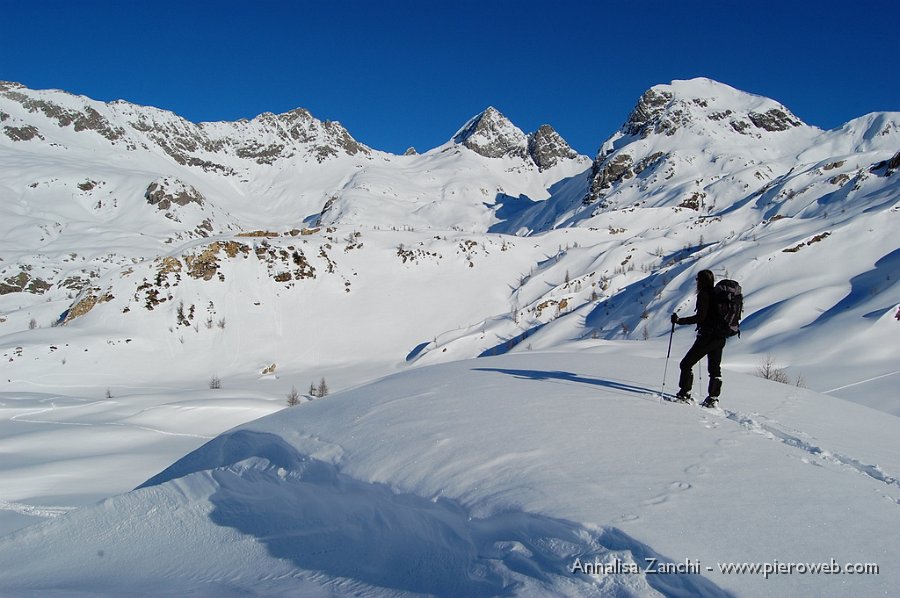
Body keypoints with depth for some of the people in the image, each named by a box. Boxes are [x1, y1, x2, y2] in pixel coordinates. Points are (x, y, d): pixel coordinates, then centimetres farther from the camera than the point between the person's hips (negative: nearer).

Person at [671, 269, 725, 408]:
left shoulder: (704, 294, -11)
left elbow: (700, 317, -19)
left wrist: (679, 320, -16)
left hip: (707, 336, -8)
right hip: (720, 337, 8)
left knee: (686, 364, -1)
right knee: (715, 369, 15)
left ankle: (684, 394, -4)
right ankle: (713, 399, 15)